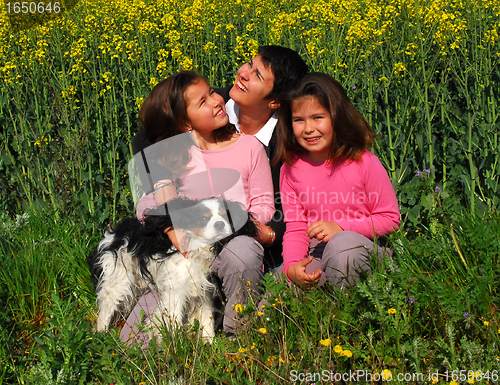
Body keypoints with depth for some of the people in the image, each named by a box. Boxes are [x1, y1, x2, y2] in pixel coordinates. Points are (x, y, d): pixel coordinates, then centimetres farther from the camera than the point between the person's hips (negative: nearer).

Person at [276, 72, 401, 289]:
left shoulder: (364, 163, -10)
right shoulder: (291, 169, 0)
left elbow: (390, 220, -4)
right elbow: (295, 229, 1)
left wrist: (341, 228, -16)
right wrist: (292, 266, -20)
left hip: (364, 249, -3)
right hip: (315, 254, 3)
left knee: (342, 243, -37)